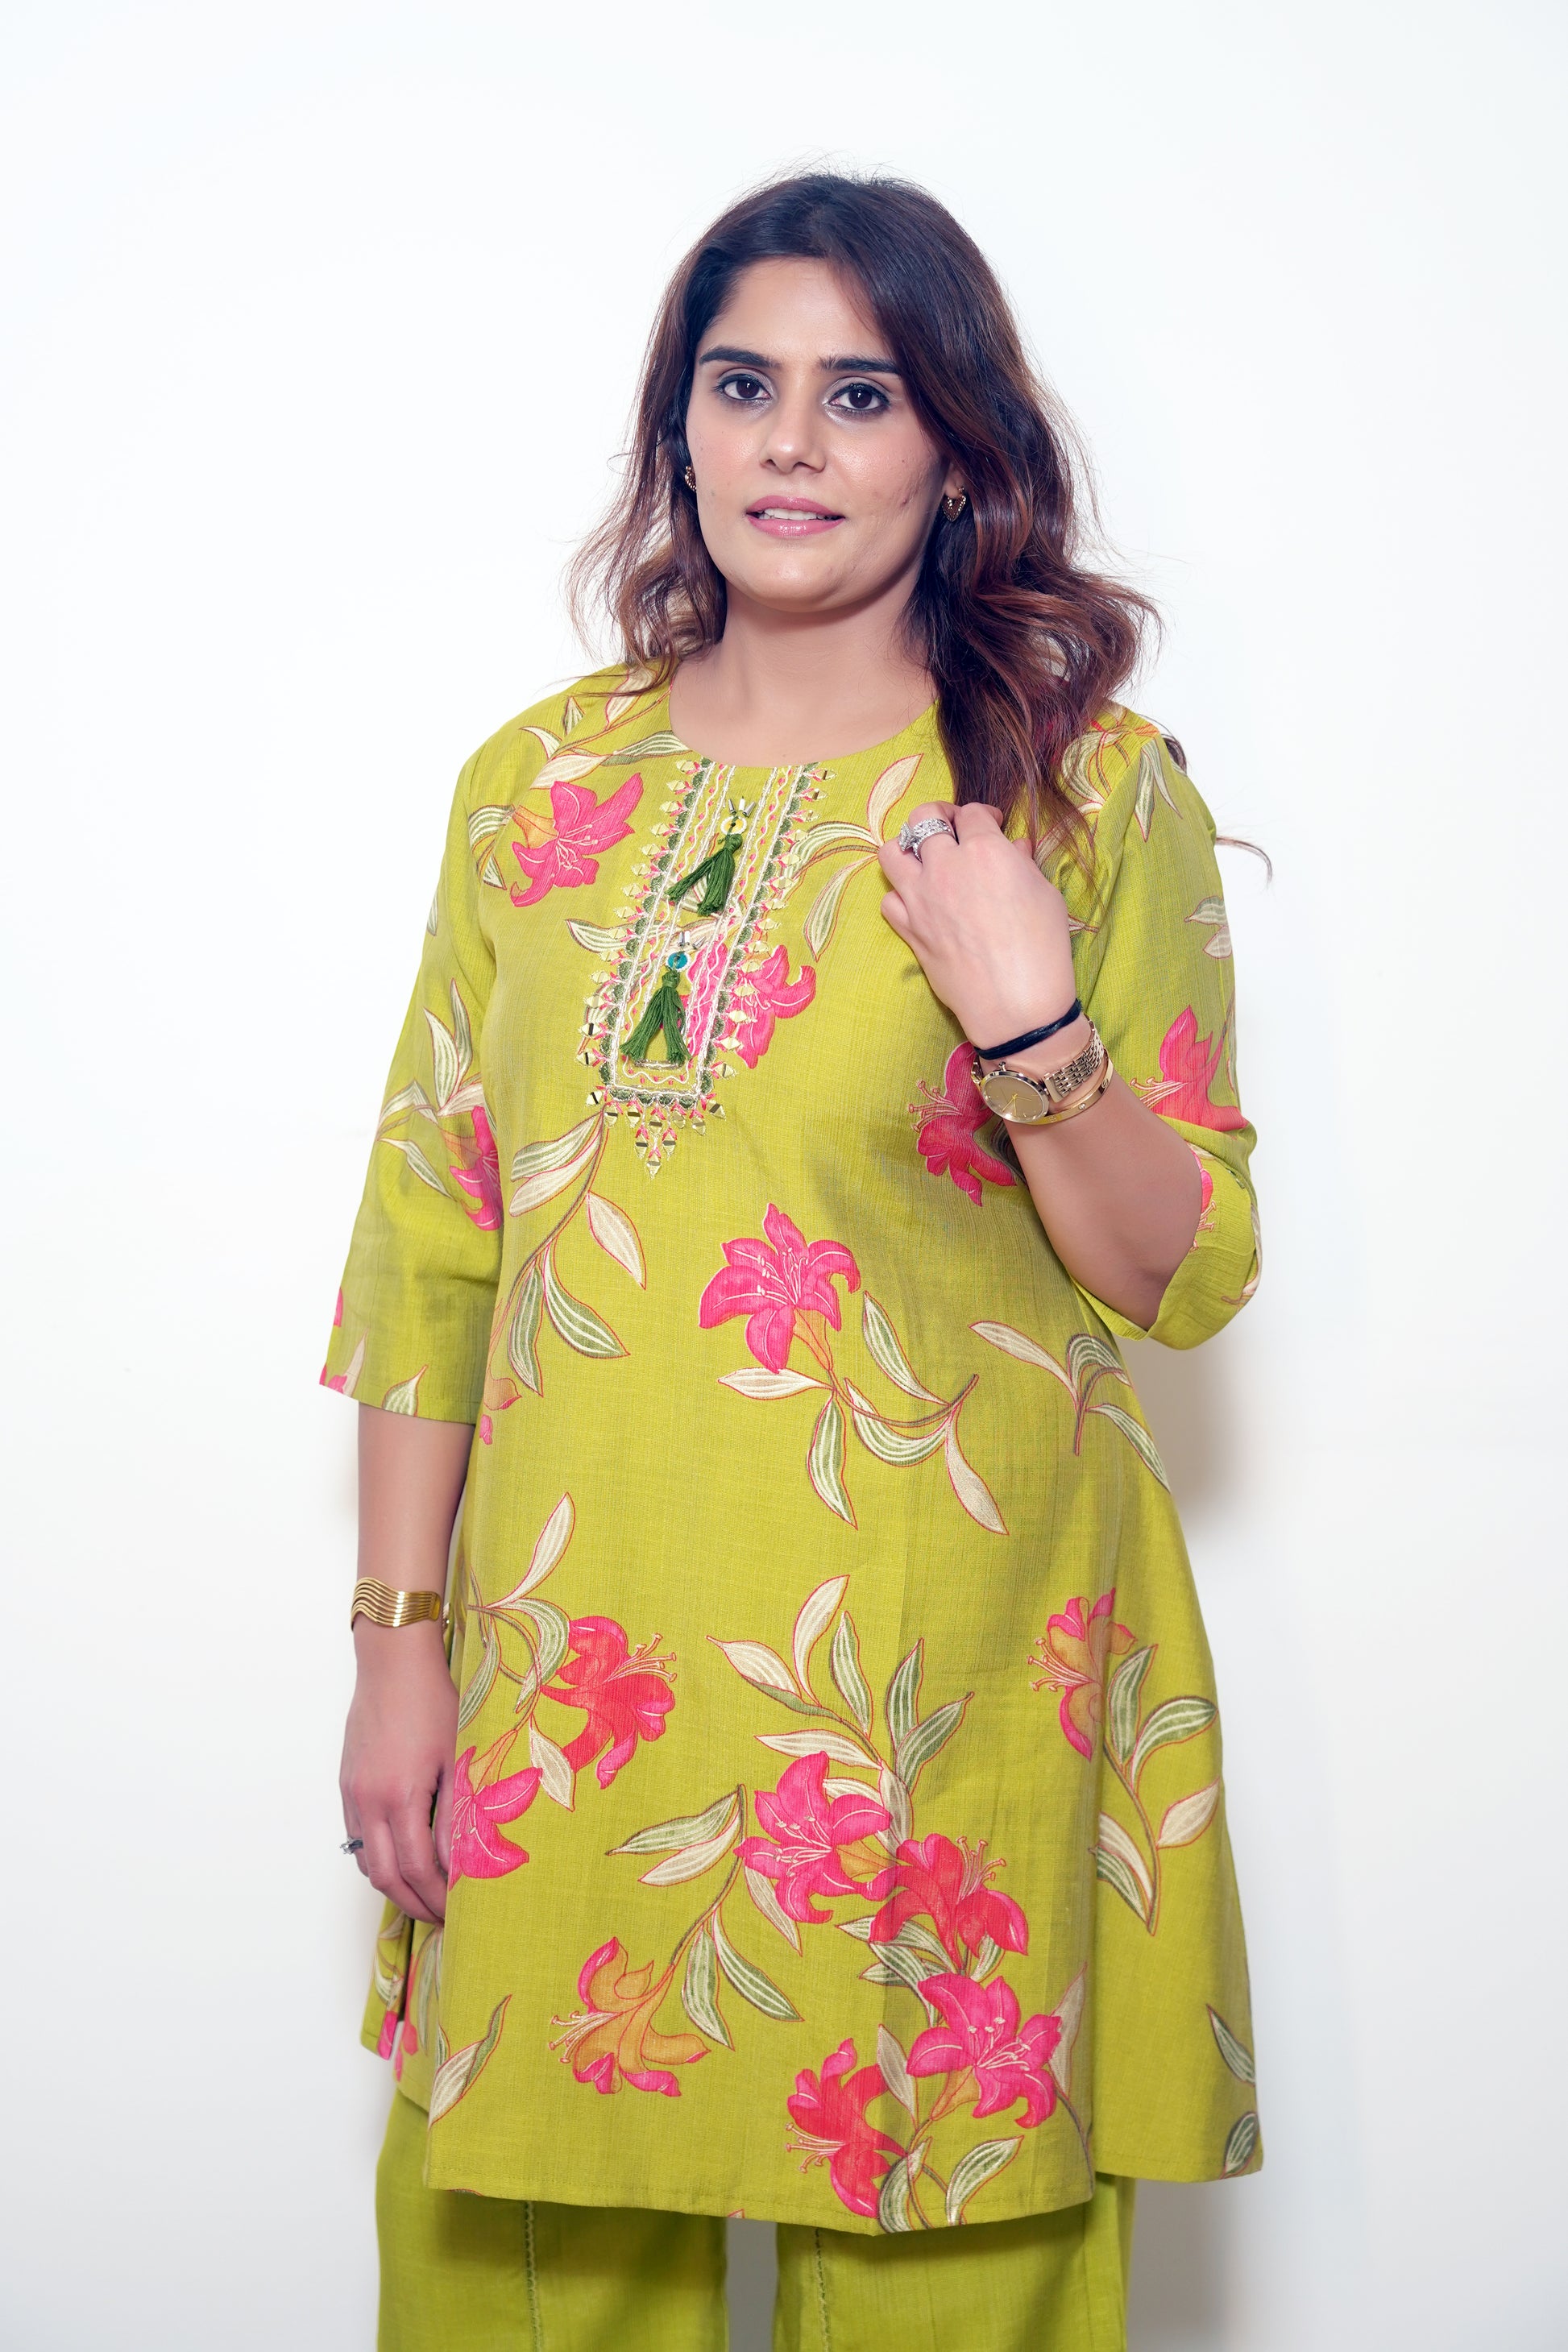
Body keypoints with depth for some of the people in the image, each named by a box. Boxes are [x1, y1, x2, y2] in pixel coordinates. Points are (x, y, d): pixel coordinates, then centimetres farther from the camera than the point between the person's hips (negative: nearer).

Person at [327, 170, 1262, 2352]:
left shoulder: (1095, 787, 0)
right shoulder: (541, 781, 8)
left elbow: (1190, 1276, -1)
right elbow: (428, 1244, 9)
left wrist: (1030, 1031, -17)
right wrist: (401, 1641, 4)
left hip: (940, 1670, -2)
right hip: (564, 1668, 3)